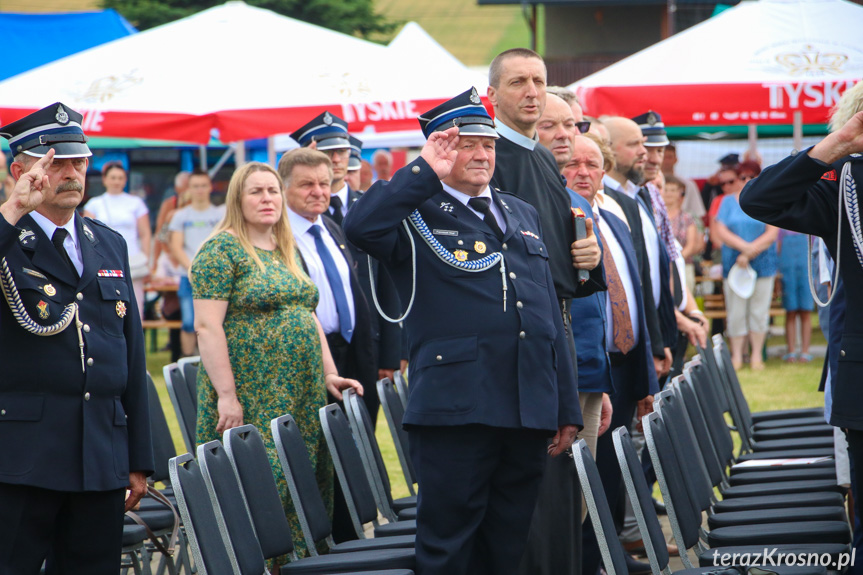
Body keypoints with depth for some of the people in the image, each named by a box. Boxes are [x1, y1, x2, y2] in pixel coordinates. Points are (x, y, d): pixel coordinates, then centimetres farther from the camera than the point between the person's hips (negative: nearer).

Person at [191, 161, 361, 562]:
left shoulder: (286, 252, 17)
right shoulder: (222, 250, -7)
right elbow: (207, 326, -14)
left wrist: (329, 374, 11)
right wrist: (226, 394, -19)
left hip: (302, 400, 8)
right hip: (249, 398, -8)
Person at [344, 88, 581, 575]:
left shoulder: (523, 215, 21)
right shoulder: (416, 215, 1)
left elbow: (551, 314, 21)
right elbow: (360, 227, -23)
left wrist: (567, 408, 17)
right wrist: (426, 172, -16)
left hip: (529, 408, 6)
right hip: (456, 408, -6)